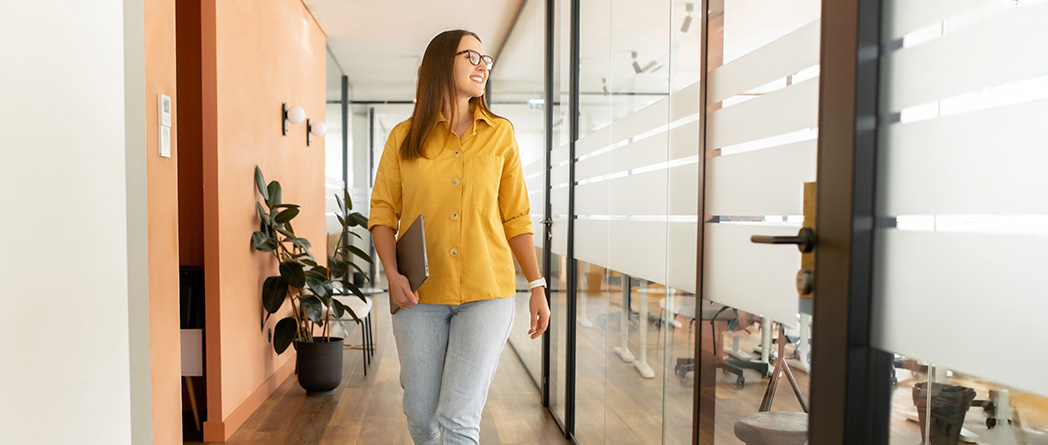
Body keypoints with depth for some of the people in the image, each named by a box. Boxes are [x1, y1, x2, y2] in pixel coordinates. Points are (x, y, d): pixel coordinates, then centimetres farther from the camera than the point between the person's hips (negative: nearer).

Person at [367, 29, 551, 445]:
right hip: (420, 294, 1)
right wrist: (393, 274, -10)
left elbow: (515, 216, 8)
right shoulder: (404, 138, 4)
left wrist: (537, 285, 4)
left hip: (487, 292, 0)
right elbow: (383, 213, 5)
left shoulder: (500, 134, 6)